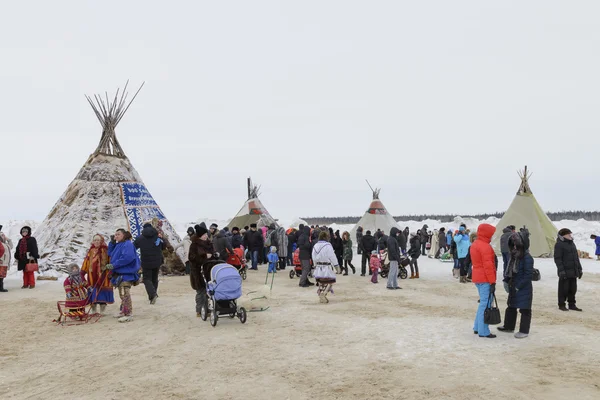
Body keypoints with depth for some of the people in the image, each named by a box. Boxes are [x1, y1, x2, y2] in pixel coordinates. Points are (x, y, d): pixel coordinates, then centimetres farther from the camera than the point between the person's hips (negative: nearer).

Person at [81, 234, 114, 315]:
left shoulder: (105, 251, -1)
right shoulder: (91, 251, 13)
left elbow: (110, 262, -6)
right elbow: (86, 261, 14)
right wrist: (82, 271, 10)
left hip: (102, 275, -4)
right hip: (92, 275, 4)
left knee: (102, 292, 0)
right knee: (93, 292, 6)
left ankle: (102, 311, 10)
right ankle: (93, 311, 17)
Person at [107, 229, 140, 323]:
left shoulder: (128, 244, -13)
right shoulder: (118, 245, 17)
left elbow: (127, 257, -25)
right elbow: (110, 254, 23)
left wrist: (114, 265, -22)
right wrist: (112, 242, 10)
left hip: (126, 274, -10)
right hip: (119, 273, 10)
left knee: (125, 294, -13)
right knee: (122, 294, 18)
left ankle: (129, 314, -11)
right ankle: (123, 311, 30)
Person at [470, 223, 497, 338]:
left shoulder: (474, 245, 15)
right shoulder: (485, 247, -16)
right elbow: (488, 265, -20)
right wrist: (492, 282, -18)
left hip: (477, 278, 10)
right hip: (485, 279, -10)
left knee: (483, 303, 17)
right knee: (485, 304, -6)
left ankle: (477, 328, 20)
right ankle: (483, 331, -4)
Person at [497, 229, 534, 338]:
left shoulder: (527, 258, -20)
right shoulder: (513, 255, 6)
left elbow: (528, 275, -21)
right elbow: (508, 269, 15)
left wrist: (519, 286, -18)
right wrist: (506, 281, 6)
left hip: (524, 288, -9)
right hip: (513, 287, 9)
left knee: (524, 309, 3)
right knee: (511, 307, 19)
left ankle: (524, 331, 13)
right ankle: (508, 326, 33)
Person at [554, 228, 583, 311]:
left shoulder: (572, 244, 17)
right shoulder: (559, 244, -9)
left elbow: (576, 257, 22)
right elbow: (557, 259, -13)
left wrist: (580, 269, 18)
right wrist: (561, 270, -19)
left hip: (573, 272, 8)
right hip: (565, 272, -7)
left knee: (573, 289, 11)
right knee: (563, 289, -2)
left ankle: (572, 304, 20)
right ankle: (561, 305, 8)